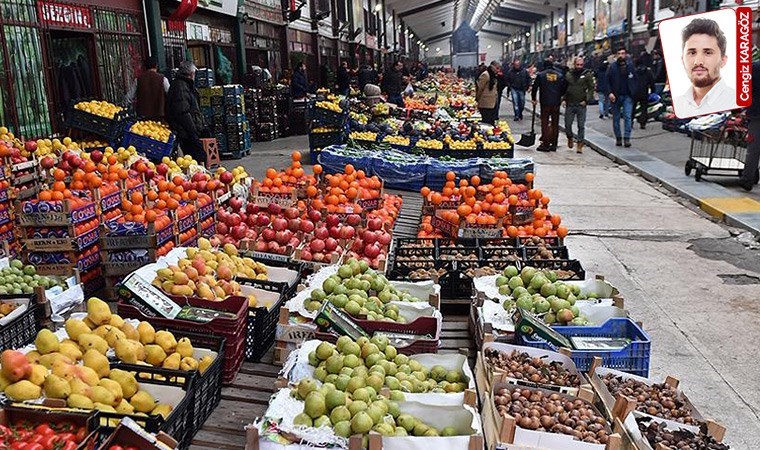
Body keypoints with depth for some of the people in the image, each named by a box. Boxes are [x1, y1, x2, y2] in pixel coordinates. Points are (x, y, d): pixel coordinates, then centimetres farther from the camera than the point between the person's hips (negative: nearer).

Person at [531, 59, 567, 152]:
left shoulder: (540, 75, -1)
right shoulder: (560, 75, 6)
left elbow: (535, 87, 0)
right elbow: (564, 87, 7)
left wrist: (533, 98, 11)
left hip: (545, 103, -3)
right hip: (556, 102, 3)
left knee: (545, 123, 2)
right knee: (555, 123, 9)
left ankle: (545, 144, 0)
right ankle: (554, 144, 12)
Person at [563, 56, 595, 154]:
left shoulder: (587, 74, 0)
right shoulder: (568, 74, 7)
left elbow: (591, 88, -1)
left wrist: (586, 100, -12)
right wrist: (564, 99, 2)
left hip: (581, 105, -2)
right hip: (569, 105, 2)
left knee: (581, 126, -1)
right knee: (567, 125, 7)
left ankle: (579, 144, 7)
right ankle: (570, 138, 34)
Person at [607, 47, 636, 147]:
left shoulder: (630, 66, 3)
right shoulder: (613, 66, -1)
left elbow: (635, 80, 8)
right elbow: (608, 81, -1)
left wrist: (633, 92, -3)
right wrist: (610, 93, -13)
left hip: (627, 96, 0)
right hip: (615, 96, 0)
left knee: (628, 117, -8)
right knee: (616, 118, 7)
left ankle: (627, 138, -8)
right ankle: (618, 138, 17)